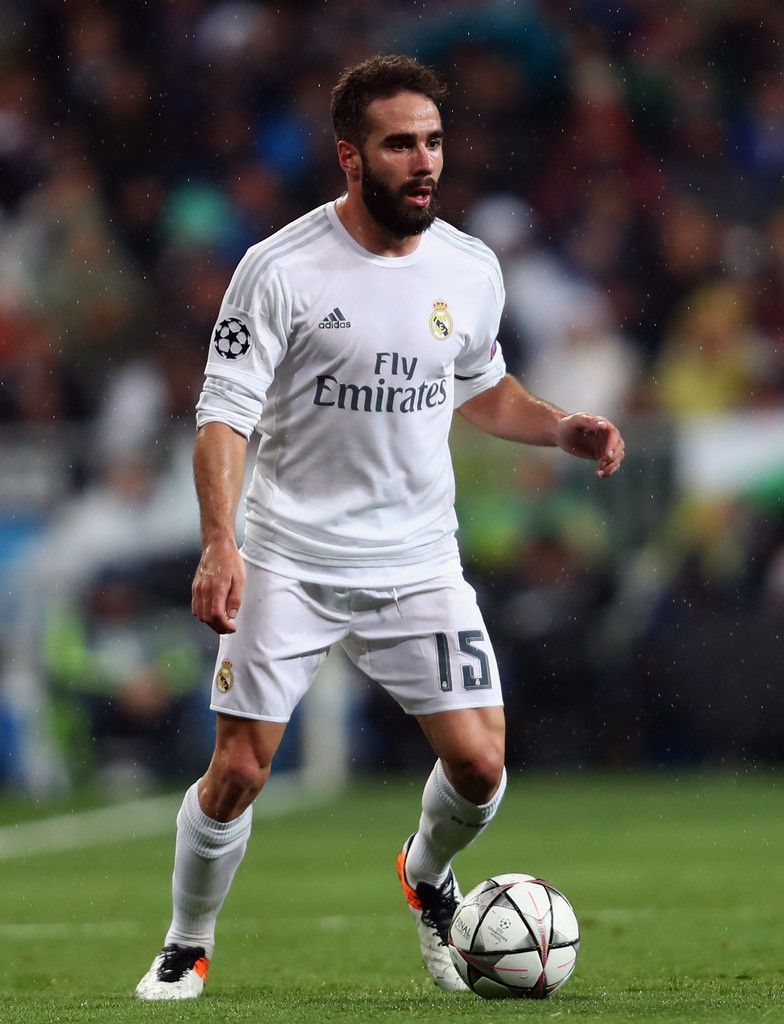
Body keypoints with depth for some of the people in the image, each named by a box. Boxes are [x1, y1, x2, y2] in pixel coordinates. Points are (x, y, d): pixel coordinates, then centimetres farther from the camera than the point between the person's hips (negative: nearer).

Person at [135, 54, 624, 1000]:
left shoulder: (471, 272, 3)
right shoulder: (282, 268, -11)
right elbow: (224, 413, -12)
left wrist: (564, 428, 4)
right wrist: (219, 547, -23)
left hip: (419, 561, 3)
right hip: (288, 562, -3)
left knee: (479, 762, -7)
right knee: (237, 772, -4)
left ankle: (426, 876, 27)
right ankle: (187, 947, 20)